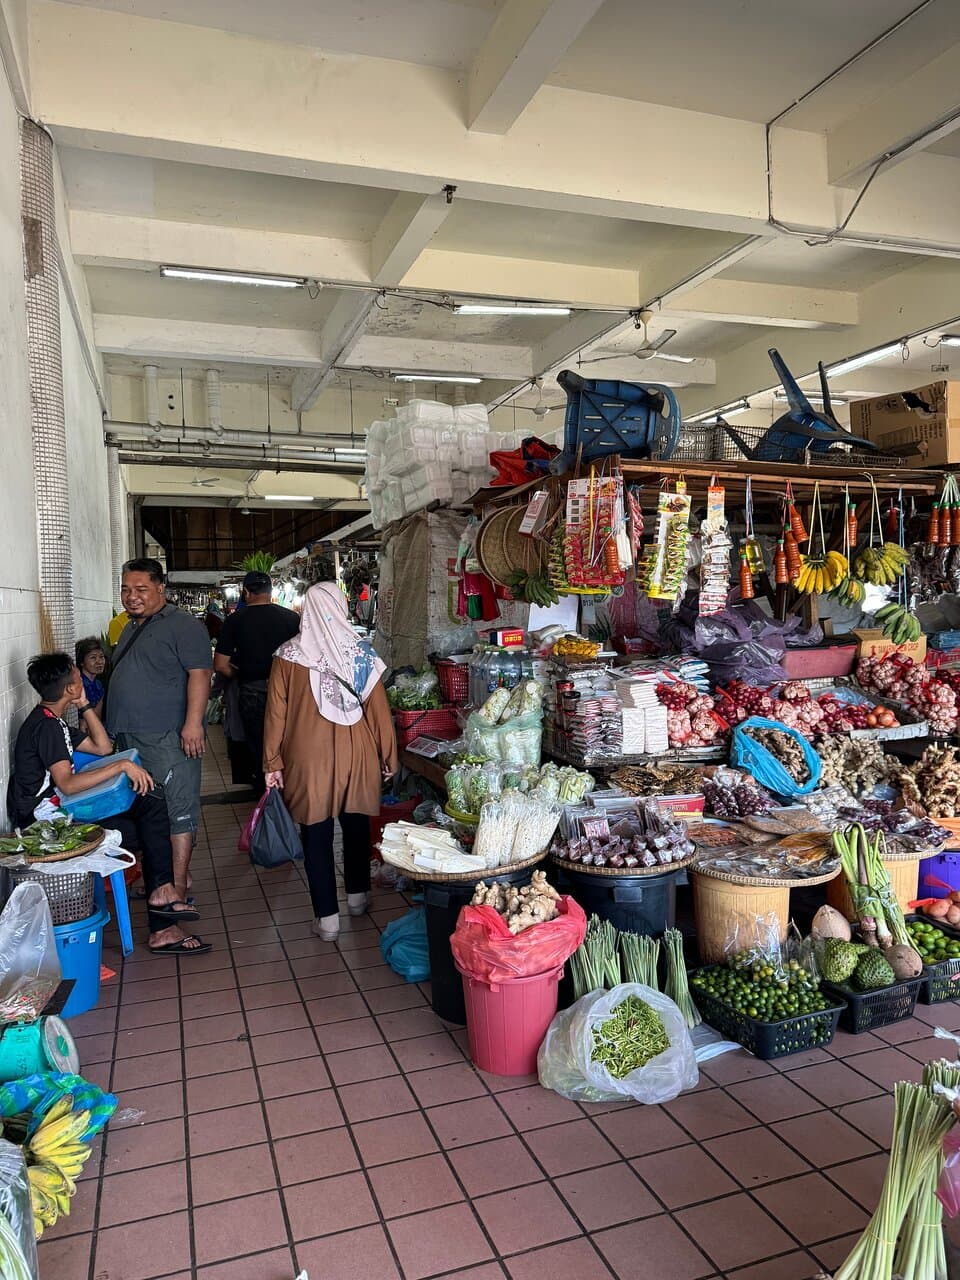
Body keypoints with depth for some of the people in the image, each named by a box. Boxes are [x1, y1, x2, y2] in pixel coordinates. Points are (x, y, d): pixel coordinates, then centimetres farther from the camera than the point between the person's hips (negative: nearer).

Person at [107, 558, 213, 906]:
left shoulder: (182, 625, -8)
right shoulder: (130, 629, 19)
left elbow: (199, 674, -17)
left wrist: (193, 723, -24)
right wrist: (95, 715, 26)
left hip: (168, 736, -9)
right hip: (130, 735, 9)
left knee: (177, 808, -5)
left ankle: (177, 884, -1)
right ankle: (174, 871, 25)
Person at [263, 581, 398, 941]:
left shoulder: (288, 655, -7)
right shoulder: (362, 653, -7)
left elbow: (275, 712, -3)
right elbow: (378, 710, -3)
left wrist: (273, 762, 5)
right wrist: (388, 757, 6)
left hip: (308, 757, -1)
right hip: (355, 755, 1)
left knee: (317, 832, 8)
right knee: (356, 823, 19)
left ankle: (327, 916, 12)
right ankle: (357, 894, 36)